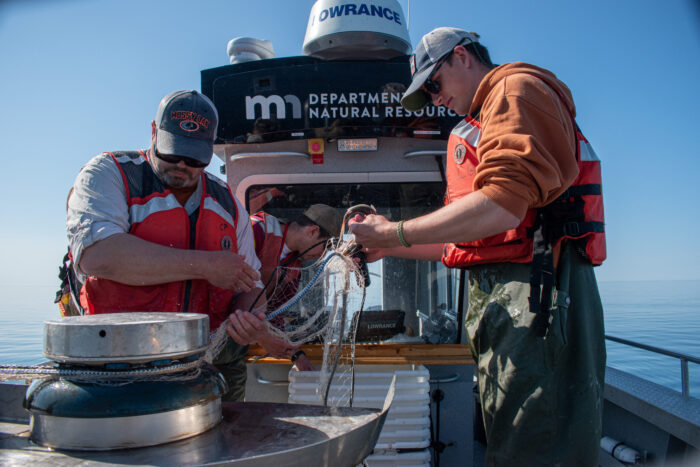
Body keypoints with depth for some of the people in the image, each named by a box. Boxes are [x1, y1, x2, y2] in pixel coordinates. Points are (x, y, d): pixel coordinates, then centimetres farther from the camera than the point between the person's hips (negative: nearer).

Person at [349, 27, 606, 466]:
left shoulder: (517, 88, -1)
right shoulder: (478, 128, 29)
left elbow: (502, 208, -18)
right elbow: (464, 241, 27)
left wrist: (396, 232, -10)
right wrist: (387, 247, 19)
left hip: (535, 297, -10)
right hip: (495, 297, 10)